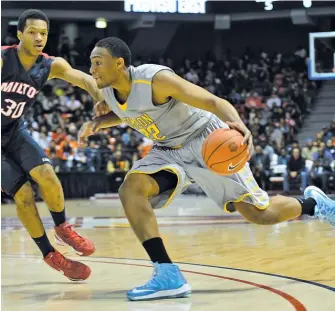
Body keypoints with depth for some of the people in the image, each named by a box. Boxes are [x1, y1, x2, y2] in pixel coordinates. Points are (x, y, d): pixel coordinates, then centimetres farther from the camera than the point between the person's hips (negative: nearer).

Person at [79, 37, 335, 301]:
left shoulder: (155, 78, -28)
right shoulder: (108, 92, -6)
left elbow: (214, 102, -31)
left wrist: (238, 124, -52)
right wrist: (97, 123, -1)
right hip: (169, 150, 7)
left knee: (261, 214, -6)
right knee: (130, 190, -21)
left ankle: (313, 203, 26)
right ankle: (169, 275, -21)